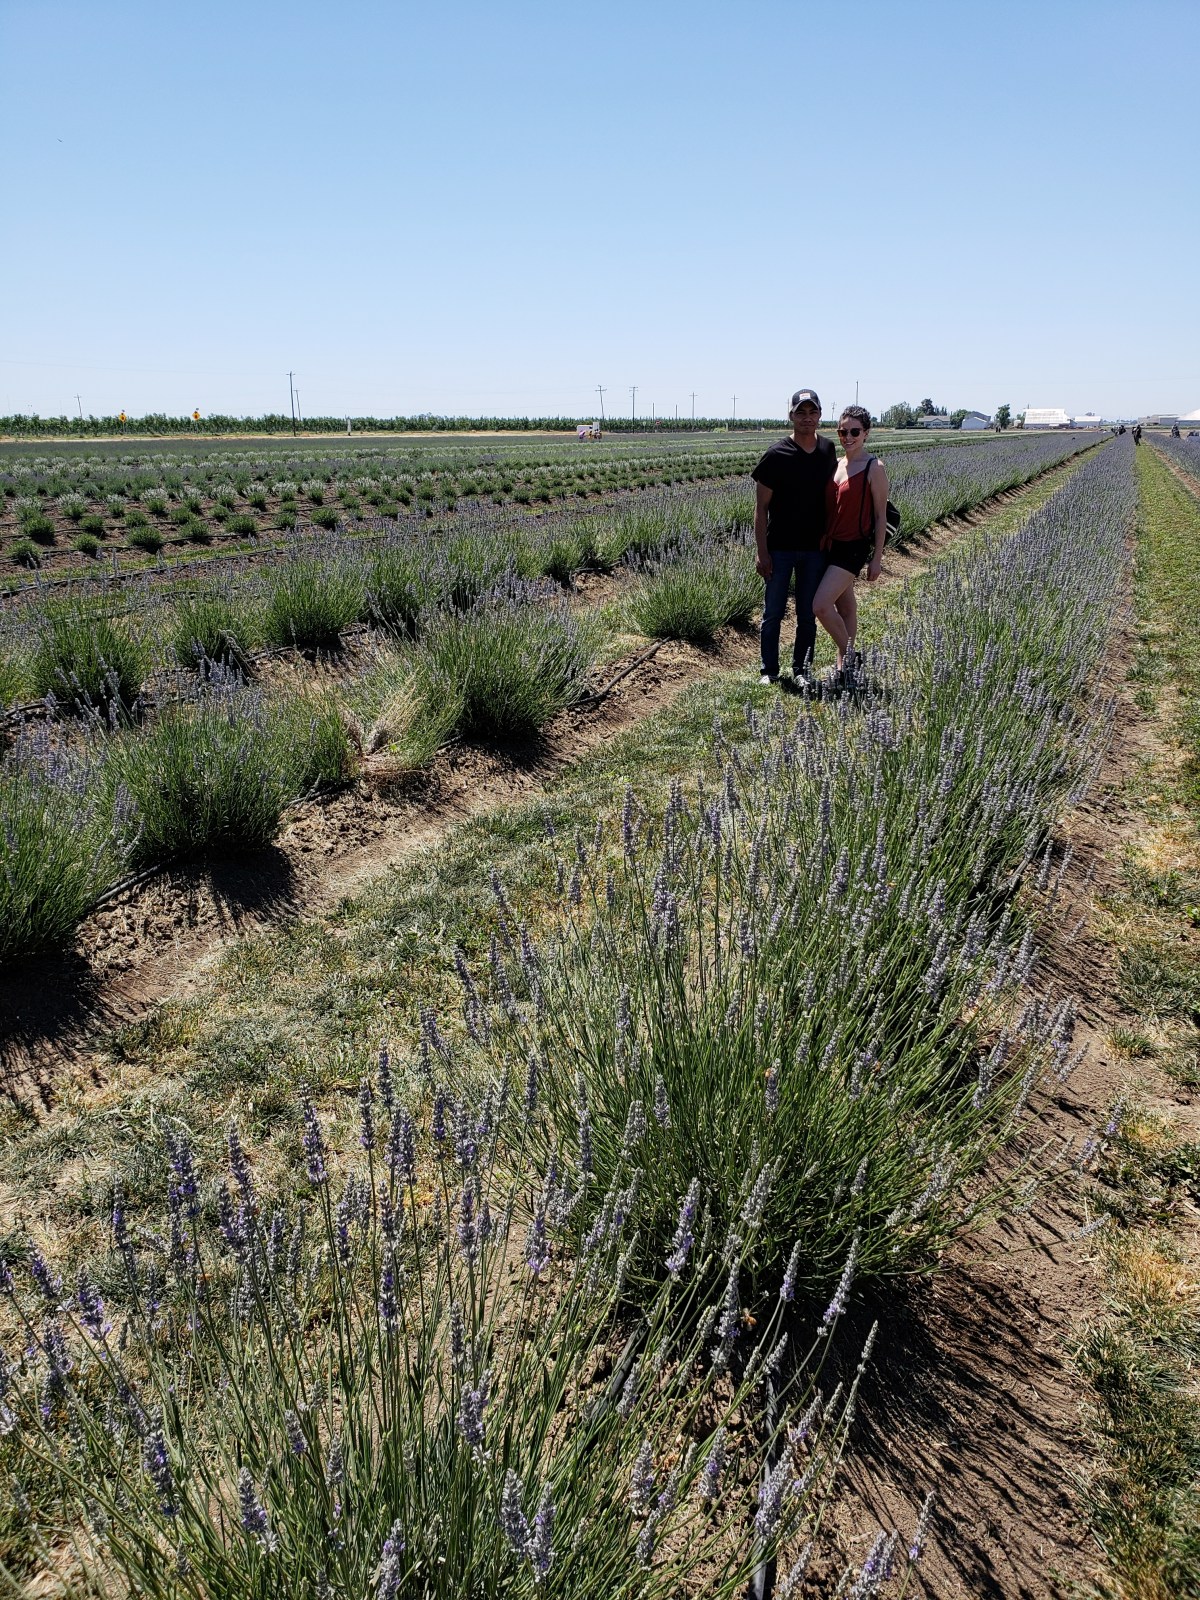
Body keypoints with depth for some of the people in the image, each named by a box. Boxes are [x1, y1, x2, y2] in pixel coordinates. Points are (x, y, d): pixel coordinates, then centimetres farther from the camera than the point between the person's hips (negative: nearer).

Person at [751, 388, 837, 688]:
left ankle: (802, 670, 23)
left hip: (815, 548, 3)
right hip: (779, 548, -3)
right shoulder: (777, 455, -10)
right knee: (773, 613, 6)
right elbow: (761, 508, -7)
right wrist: (762, 552, -12)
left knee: (808, 615, 10)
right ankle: (768, 670, 19)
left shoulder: (828, 450, 2)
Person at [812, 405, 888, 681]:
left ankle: (848, 655, 4)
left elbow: (880, 516, -8)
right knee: (844, 607, 15)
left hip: (854, 547, -7)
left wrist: (877, 558, -9)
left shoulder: (874, 468, -10)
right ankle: (845, 665, 24)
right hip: (830, 544, 7)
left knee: (820, 606, -17)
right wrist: (821, 542, 13)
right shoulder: (834, 465, 9)